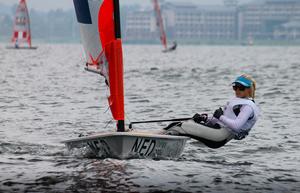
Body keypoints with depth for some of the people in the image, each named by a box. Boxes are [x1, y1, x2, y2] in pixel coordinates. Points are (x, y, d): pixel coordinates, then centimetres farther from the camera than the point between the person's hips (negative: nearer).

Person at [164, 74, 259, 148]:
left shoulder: (248, 106, -6)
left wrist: (220, 117, -14)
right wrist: (205, 118, 11)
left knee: (184, 127, -20)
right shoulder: (236, 101, 26)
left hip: (221, 135, -10)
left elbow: (236, 126, -21)